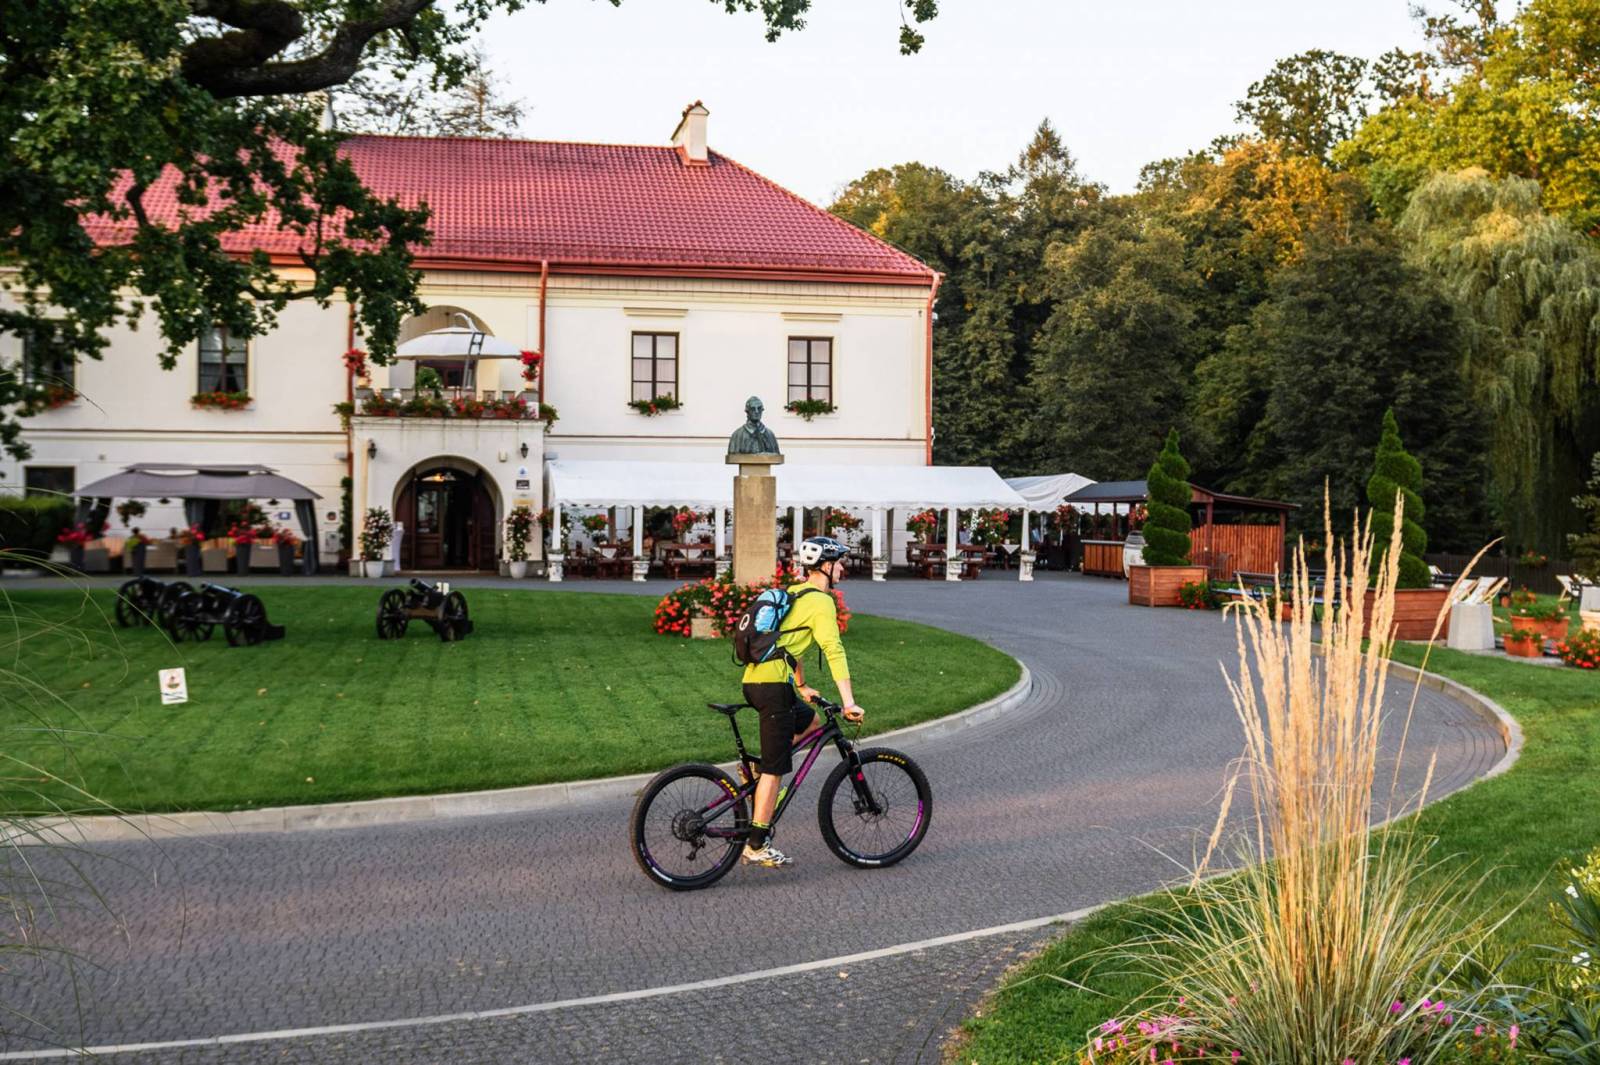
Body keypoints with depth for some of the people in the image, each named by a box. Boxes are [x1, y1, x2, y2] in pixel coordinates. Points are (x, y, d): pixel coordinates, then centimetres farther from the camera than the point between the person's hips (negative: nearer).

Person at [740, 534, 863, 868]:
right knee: (775, 768, -3)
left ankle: (755, 769, 17)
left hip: (753, 680, 9)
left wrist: (802, 686, 39)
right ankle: (756, 847, 2)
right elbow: (834, 652, -15)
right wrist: (849, 703, -17)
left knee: (812, 725, 27)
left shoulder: (791, 594, 21)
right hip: (773, 686, -9)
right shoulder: (821, 601, -7)